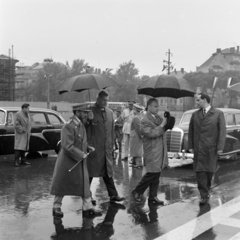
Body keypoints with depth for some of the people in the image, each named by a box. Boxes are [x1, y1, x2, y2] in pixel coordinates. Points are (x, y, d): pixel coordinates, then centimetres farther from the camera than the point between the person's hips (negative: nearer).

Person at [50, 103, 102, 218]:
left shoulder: (81, 125, 8)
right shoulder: (68, 126, -20)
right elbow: (68, 146, -25)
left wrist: (88, 147, 3)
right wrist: (82, 155, -20)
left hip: (80, 161, 8)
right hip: (68, 161, -8)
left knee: (84, 184, 5)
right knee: (62, 184, 8)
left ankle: (88, 208, 11)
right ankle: (57, 207, 23)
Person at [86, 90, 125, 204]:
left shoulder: (110, 112, 11)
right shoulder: (91, 111, -8)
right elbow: (86, 129, -8)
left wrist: (111, 144, 12)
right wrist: (89, 145, -11)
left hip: (107, 148, 6)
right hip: (94, 148, -6)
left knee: (108, 172, 10)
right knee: (90, 173, 4)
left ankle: (113, 195, 16)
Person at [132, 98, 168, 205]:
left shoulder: (158, 117, 11)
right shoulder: (145, 120, -14)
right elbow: (151, 133, -25)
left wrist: (167, 120, 0)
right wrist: (161, 125, -21)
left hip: (160, 151, 8)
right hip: (152, 151, -8)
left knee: (156, 175, 11)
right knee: (151, 174, -4)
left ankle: (153, 197, 20)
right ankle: (137, 192, 15)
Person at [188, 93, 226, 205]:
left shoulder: (218, 114, -1)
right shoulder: (195, 115, 8)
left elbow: (222, 131, -6)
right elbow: (191, 131, 9)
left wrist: (220, 147, -12)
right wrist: (190, 146, 2)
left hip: (211, 148, -1)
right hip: (198, 148, 2)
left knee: (209, 170, 9)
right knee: (200, 171, -5)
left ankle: (206, 190, 30)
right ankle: (204, 195, 1)